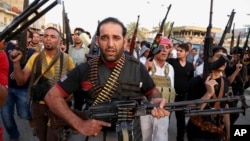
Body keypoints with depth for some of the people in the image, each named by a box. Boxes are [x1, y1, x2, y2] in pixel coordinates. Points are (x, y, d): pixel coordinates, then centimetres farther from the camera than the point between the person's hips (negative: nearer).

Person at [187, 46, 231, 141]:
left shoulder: (226, 82, 0)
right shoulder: (197, 81, -18)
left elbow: (225, 107, 10)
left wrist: (228, 131, 11)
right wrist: (208, 93, -31)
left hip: (217, 133, 6)